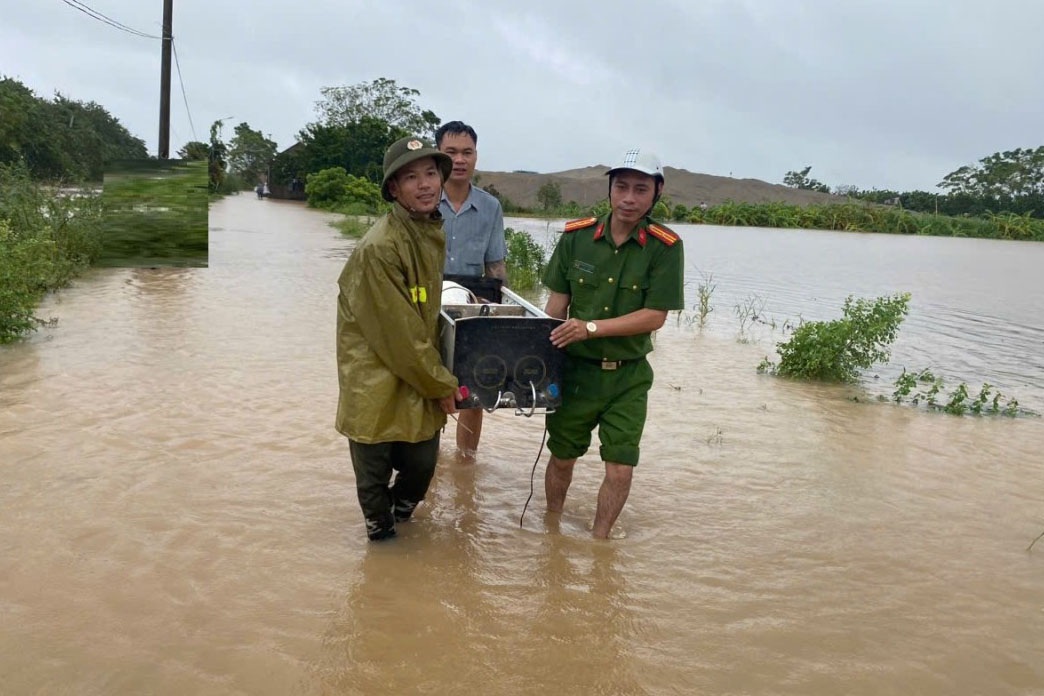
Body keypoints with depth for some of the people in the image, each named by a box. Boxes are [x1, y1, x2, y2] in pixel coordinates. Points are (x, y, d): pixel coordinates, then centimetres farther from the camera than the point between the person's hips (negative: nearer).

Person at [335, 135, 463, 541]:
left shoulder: (432, 233, 4)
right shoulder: (378, 248, -23)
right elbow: (397, 334, -21)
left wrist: (437, 377, 11)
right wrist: (442, 385, -11)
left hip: (418, 381, 7)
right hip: (375, 383, -7)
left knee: (422, 466, 16)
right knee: (374, 473, 9)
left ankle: (400, 512, 46)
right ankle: (380, 531, 36)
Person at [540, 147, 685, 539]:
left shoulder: (665, 248, -10)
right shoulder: (576, 236, -3)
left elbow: (655, 316, -14)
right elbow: (557, 302, 3)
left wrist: (590, 327, -21)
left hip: (628, 375, -1)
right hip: (574, 368, 2)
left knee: (620, 468, -1)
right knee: (562, 458, 13)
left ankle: (598, 541, 22)